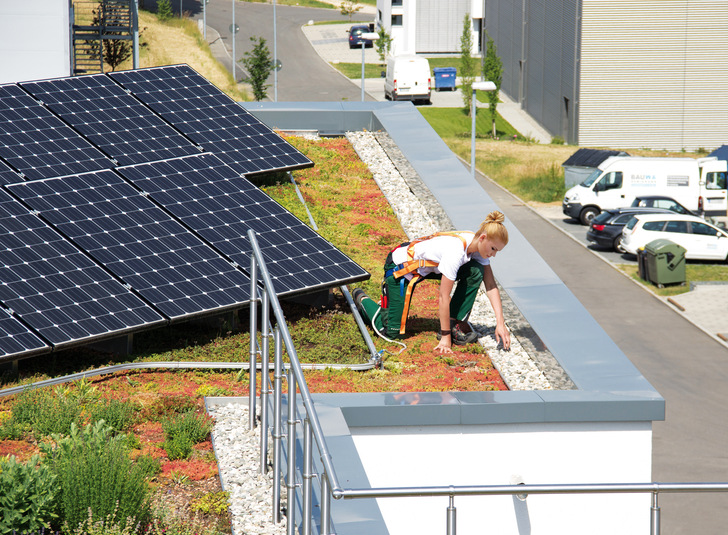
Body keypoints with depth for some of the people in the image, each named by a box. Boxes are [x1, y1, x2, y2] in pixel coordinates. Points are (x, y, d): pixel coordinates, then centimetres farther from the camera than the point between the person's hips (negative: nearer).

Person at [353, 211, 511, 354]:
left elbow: (491, 287, -8)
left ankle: (456, 324, -4)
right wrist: (445, 338, -26)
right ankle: (362, 300, 19)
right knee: (392, 332, -9)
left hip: (428, 267, 8)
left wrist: (500, 324, -16)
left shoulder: (480, 245, -13)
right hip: (400, 267, -8)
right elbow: (444, 298, -31)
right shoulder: (456, 252, -37)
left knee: (476, 271, -15)